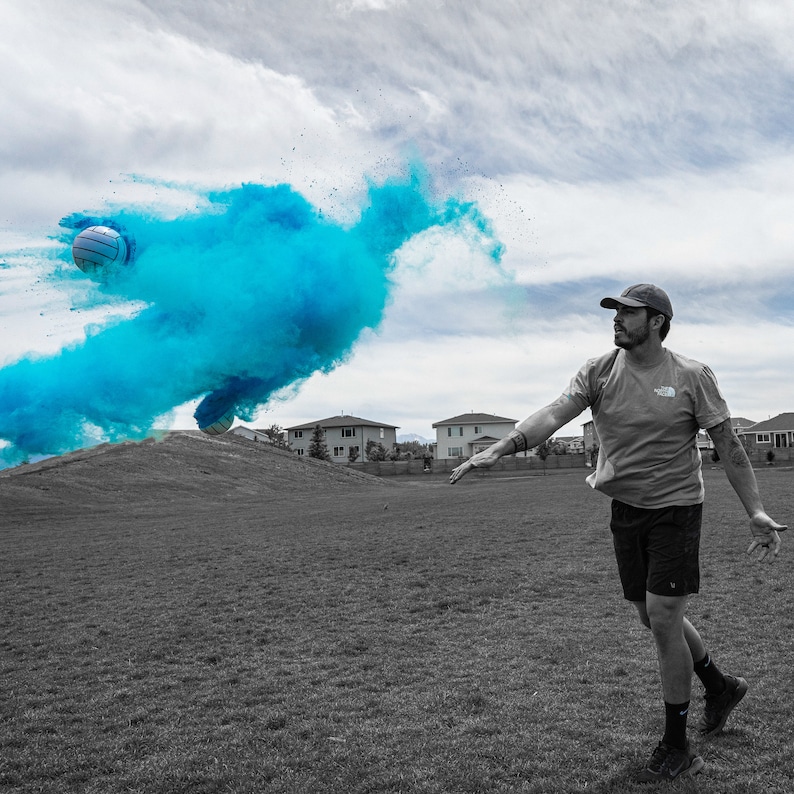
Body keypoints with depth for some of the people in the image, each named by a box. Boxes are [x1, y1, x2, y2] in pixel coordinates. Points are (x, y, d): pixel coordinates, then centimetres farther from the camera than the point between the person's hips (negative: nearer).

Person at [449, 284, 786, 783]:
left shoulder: (692, 376, -9)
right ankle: (720, 686, 43)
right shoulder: (600, 372, -2)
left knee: (663, 620, -8)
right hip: (625, 510, 4)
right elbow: (555, 414, -16)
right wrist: (500, 449, -31)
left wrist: (756, 511, -11)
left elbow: (729, 445, -5)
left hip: (676, 508, -4)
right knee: (655, 618, 15)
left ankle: (677, 749, 10)